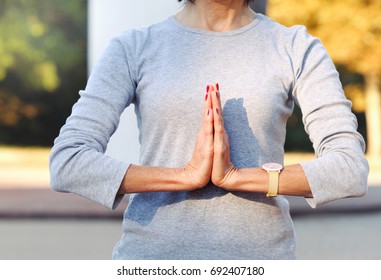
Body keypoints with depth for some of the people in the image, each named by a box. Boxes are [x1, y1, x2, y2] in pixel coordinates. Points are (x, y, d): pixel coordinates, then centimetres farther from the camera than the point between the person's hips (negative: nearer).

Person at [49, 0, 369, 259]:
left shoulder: (296, 49, 3)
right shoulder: (133, 49, 3)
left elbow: (351, 169, -5)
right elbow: (67, 164, -6)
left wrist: (236, 176, -17)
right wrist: (186, 176, -16)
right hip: (153, 254, 0)